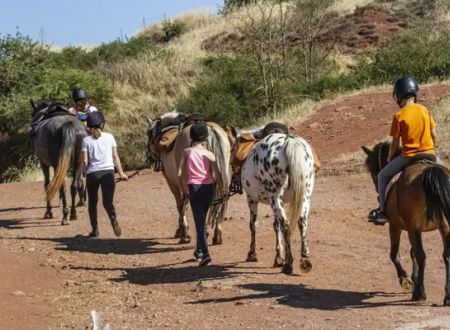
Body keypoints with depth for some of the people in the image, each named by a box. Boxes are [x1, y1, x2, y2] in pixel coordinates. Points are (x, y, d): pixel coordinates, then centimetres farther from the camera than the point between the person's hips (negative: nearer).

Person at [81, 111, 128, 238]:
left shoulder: (86, 140, 1)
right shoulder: (109, 137, 5)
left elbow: (85, 161, -2)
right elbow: (115, 156, 5)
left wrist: (86, 175, 12)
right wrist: (121, 173, 11)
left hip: (92, 173, 0)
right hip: (108, 172, 1)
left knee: (92, 202, 16)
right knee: (108, 201, 0)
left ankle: (95, 230, 15)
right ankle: (113, 219, -30)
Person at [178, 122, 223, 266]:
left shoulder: (187, 152, -1)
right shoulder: (209, 155, 1)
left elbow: (180, 174, -3)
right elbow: (217, 175, -5)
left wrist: (184, 190, 9)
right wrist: (222, 191, 5)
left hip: (194, 188, -2)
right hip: (208, 188, 2)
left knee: (199, 221, -4)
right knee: (202, 220, 20)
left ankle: (205, 253, -17)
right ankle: (199, 250, 33)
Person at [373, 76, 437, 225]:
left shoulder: (399, 116, -9)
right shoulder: (425, 110, 3)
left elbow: (395, 143, -6)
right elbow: (434, 135, 5)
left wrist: (389, 158, 10)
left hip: (409, 155, -4)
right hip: (428, 155, 4)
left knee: (383, 176, 14)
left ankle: (383, 212, 8)